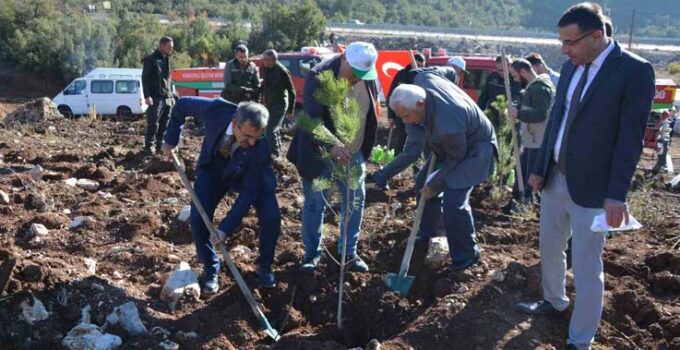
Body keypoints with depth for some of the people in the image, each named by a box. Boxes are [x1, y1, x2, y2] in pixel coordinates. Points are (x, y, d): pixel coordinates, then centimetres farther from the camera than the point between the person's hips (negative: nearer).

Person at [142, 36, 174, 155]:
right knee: (153, 123, -9)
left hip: (167, 98, 7)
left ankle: (161, 145, 14)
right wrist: (147, 96, -17)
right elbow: (145, 78, -9)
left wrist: (171, 95, 19)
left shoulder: (168, 60, 17)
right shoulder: (151, 59, -5)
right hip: (156, 97, -7)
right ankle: (149, 146, -3)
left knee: (164, 124, 7)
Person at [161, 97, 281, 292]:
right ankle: (210, 269, 14)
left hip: (249, 175, -1)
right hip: (213, 168, 2)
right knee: (197, 219, -11)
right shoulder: (216, 110, -36)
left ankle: (264, 266, 9)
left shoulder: (260, 148, -37)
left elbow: (249, 193, -31)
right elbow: (182, 104, -15)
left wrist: (226, 227, -33)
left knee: (271, 216, -18)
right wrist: (171, 140, -8)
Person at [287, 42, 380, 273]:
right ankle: (312, 253, 22)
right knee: (315, 204, 5)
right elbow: (312, 119, -31)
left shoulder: (368, 77, -6)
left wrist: (367, 148, 12)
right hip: (320, 154, -4)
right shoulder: (319, 77, -23)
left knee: (356, 202, 9)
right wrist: (331, 147, -45)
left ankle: (349, 252, 25)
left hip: (354, 154, 5)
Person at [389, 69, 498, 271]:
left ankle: (467, 255, 1)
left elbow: (455, 158, -25)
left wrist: (434, 185, -12)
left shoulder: (446, 126, -43)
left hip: (473, 149, -9)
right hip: (450, 146, 9)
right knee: (424, 181, 14)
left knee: (454, 201, -17)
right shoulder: (421, 80, -22)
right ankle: (428, 234, 31)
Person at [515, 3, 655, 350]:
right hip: (555, 178, 7)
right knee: (549, 249, 23)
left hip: (592, 188, -7)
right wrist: (539, 168, 13)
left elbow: (631, 137, -16)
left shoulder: (635, 71, -15)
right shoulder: (571, 67, 5)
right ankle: (554, 300, 47)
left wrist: (616, 194, -18)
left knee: (586, 268, 2)